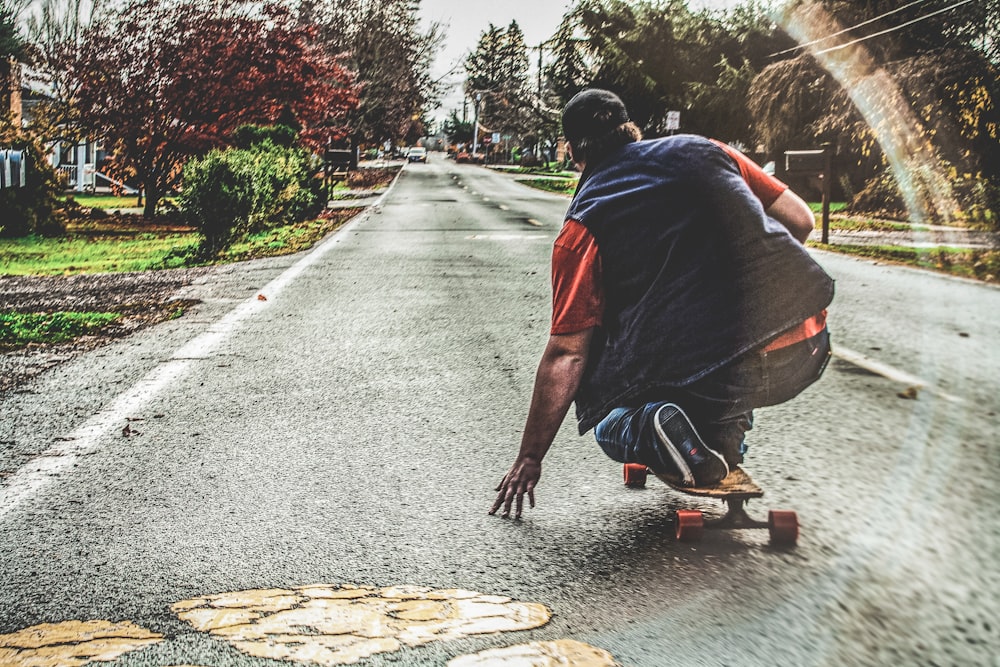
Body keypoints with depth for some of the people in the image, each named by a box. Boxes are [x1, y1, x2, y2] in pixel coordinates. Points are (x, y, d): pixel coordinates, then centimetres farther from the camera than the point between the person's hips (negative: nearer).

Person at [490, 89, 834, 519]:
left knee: (611, 427, 24)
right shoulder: (704, 151, 14)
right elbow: (800, 219, 15)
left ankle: (651, 428, -9)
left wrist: (529, 460, 7)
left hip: (718, 378, -4)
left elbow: (566, 355, -1)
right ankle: (725, 427, 23)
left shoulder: (582, 225, 3)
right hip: (807, 353, 4)